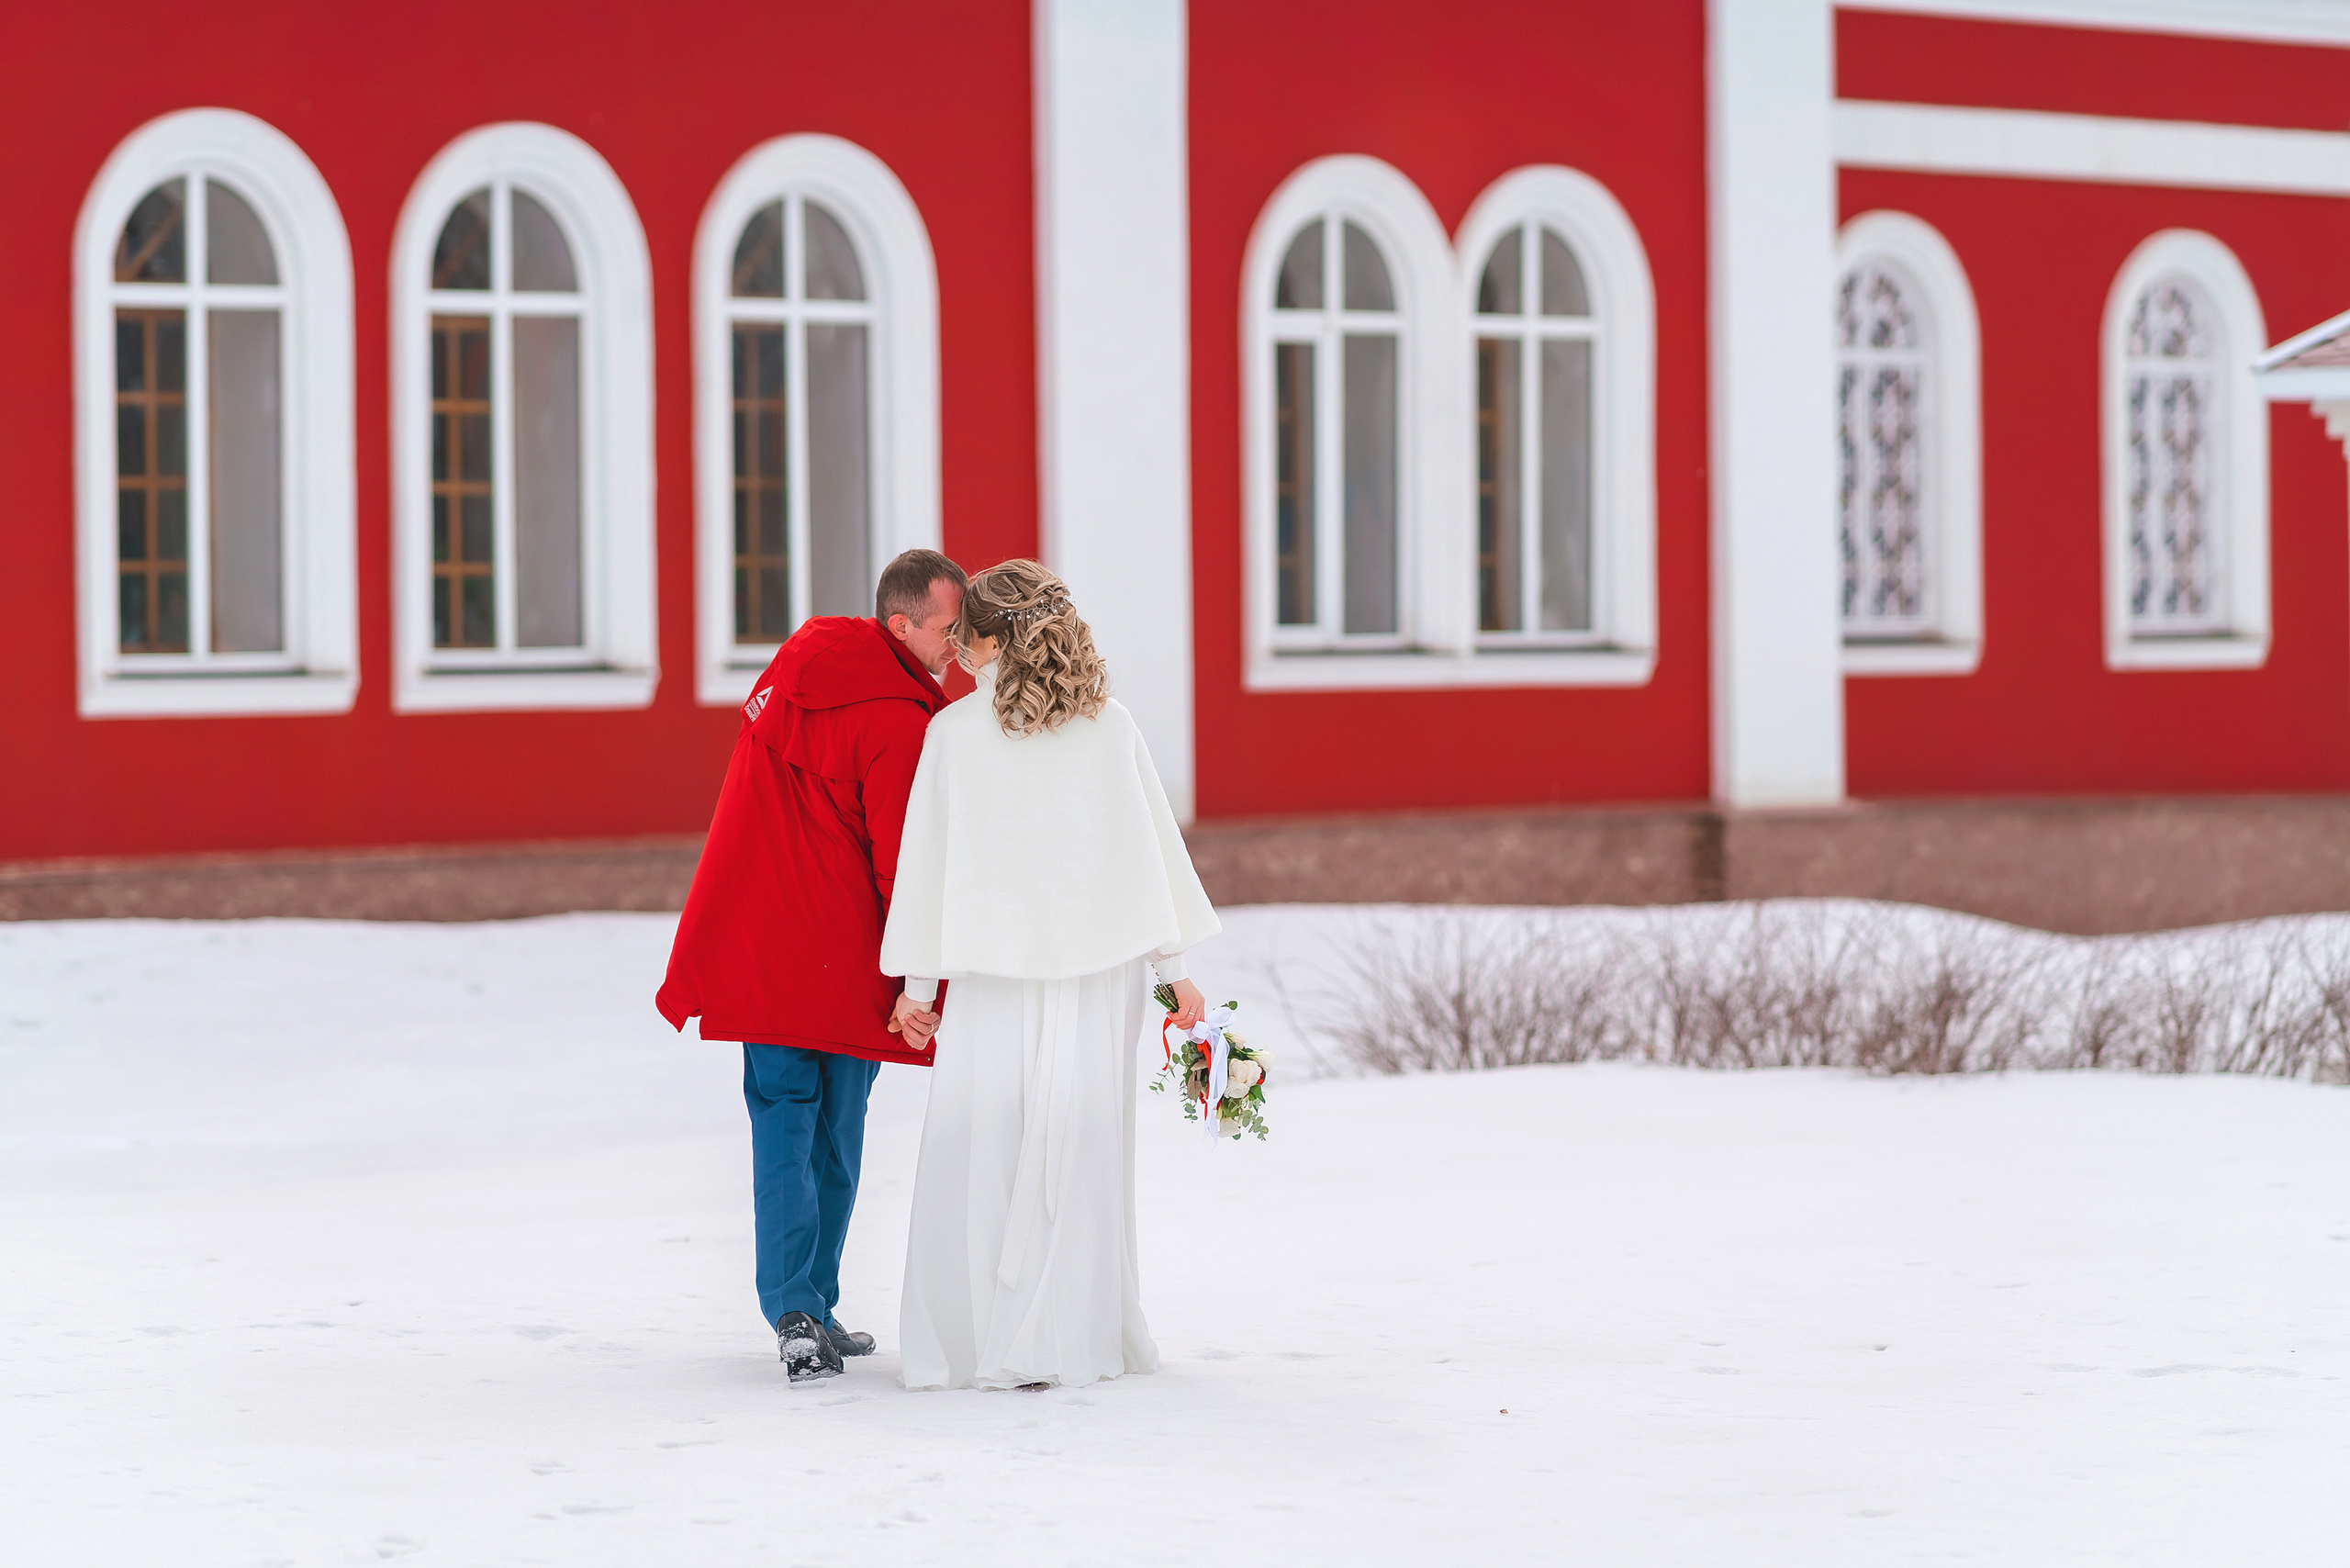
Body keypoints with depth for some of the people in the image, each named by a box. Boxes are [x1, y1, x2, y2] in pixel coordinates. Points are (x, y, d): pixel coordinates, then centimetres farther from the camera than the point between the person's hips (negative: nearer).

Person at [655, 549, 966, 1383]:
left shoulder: (801, 660, 6)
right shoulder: (899, 724, -18)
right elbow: (908, 866, -17)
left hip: (757, 945, 6)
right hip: (843, 955, -6)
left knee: (783, 1126, 6)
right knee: (835, 1134, 10)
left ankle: (794, 1312, -7)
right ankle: (814, 1309, 15)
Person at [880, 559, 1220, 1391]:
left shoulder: (955, 732, -4)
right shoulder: (1110, 727, 2)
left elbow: (928, 858, -1)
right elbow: (1151, 846, 5)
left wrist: (918, 981, 6)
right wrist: (1175, 966, 11)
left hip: (994, 976, -2)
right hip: (1099, 969, 2)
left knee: (983, 1151, 4)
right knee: (1080, 1150, 9)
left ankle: (990, 1344, 3)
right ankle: (1084, 1333, 11)